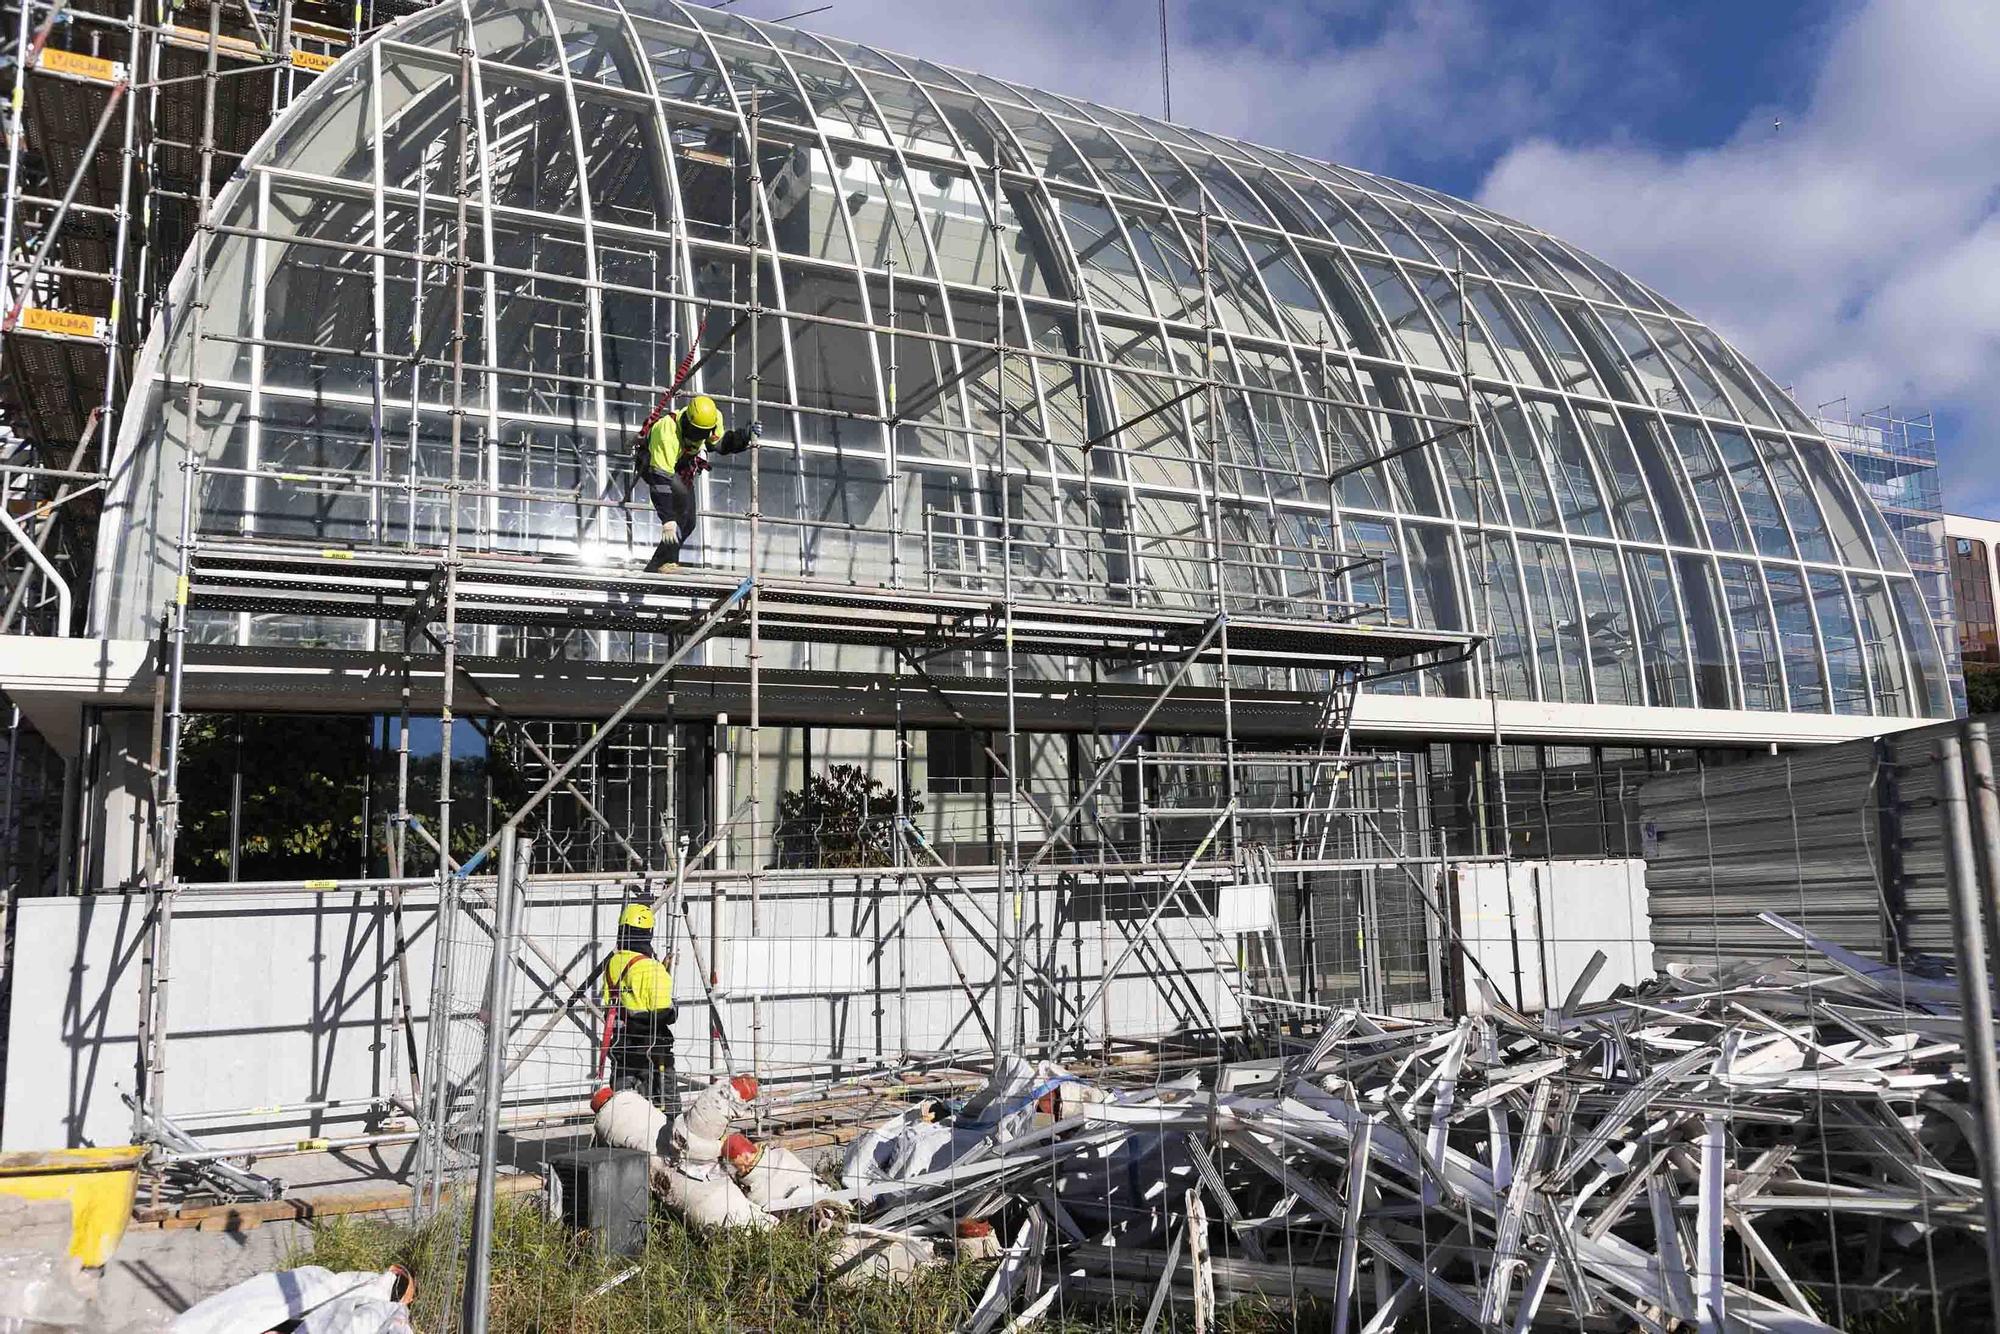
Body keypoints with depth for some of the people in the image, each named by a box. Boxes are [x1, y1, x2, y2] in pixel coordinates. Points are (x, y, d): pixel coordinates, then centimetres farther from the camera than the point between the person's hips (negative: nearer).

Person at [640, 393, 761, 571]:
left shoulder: (715, 418, -24)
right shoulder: (667, 433, -42)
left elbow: (720, 443, -2)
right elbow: (661, 478, -44)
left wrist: (747, 436, -21)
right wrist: (668, 520, -48)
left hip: (683, 469, 7)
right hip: (656, 465, -7)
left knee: (689, 523, -1)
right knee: (681, 497, -35)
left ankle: (655, 566, 13)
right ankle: (667, 561, -28)